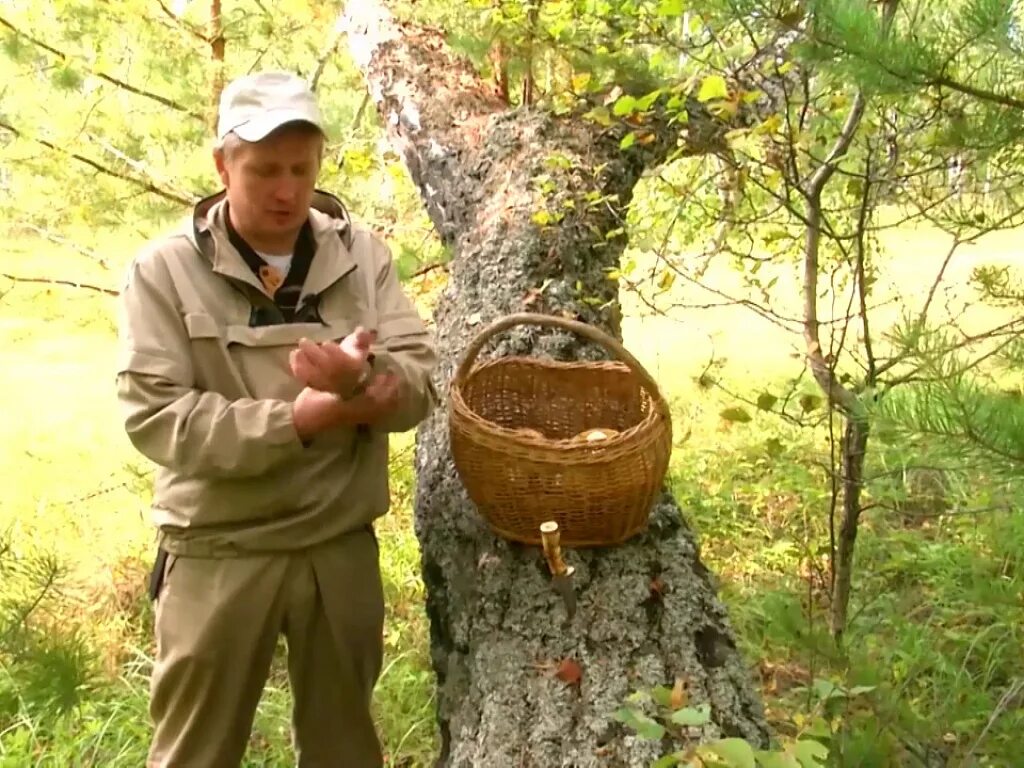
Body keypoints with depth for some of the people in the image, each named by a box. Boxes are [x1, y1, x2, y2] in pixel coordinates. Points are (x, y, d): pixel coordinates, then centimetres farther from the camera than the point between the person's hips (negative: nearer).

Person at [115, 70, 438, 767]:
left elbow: (418, 387, -5)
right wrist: (303, 418, -22)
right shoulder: (166, 269, -7)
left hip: (344, 545, 3)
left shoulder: (363, 256, 1)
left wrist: (358, 381, -27)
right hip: (218, 551, -2)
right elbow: (154, 416, -15)